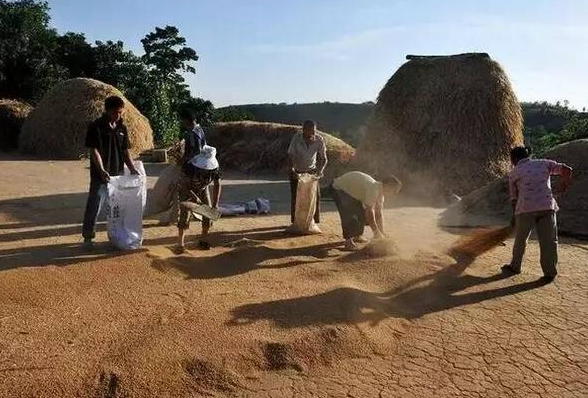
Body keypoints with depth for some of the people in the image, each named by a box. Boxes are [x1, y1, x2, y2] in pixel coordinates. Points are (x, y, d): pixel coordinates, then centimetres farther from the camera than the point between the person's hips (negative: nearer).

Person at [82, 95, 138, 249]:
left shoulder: (122, 127, 8)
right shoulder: (96, 126, -9)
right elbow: (94, 150, -14)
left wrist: (132, 168, -1)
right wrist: (101, 170, -25)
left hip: (118, 174, 5)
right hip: (100, 175, -5)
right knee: (94, 206, 0)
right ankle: (88, 236, 10)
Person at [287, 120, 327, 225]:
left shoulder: (319, 140, -22)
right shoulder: (296, 138, -27)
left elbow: (324, 159, -14)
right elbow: (290, 155, -24)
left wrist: (320, 171, -30)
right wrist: (292, 170, -38)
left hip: (312, 170, 2)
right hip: (297, 171, -1)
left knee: (316, 196, -1)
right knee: (295, 197, 0)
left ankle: (315, 221, 12)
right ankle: (295, 222, 13)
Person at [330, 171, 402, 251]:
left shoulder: (380, 192, -2)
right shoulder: (373, 189, -32)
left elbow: (378, 215, 3)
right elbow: (369, 212, -32)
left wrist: (382, 233, 1)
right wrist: (376, 232, -26)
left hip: (351, 190, 10)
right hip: (338, 188, -10)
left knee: (362, 213, 8)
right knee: (349, 215, -22)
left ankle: (357, 236, 25)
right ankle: (348, 241, -10)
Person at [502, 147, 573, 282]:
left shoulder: (514, 173, 11)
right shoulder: (543, 163, 14)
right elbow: (567, 169, 6)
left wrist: (514, 216, 26)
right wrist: (564, 184, 24)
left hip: (525, 209, -1)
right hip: (547, 206, 1)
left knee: (520, 240, 15)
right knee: (548, 241, 7)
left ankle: (515, 266, 28)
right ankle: (550, 273, 9)